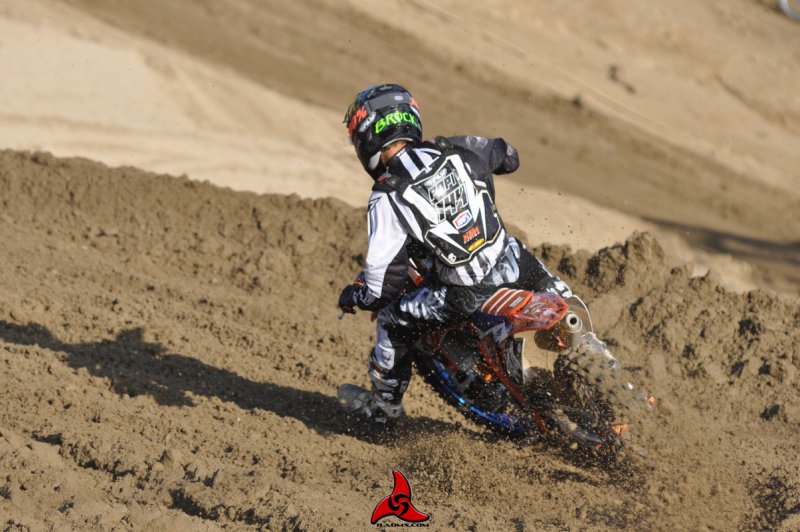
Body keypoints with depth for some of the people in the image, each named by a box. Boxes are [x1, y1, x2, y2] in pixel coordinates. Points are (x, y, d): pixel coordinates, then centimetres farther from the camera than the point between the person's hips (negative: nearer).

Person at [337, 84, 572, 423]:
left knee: (393, 320, 16)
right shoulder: (454, 150, 3)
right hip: (511, 266, 4)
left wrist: (353, 297, 10)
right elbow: (507, 157, 26)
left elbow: (383, 288, -11)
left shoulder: (387, 199, -11)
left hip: (465, 296, -4)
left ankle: (382, 404, 34)